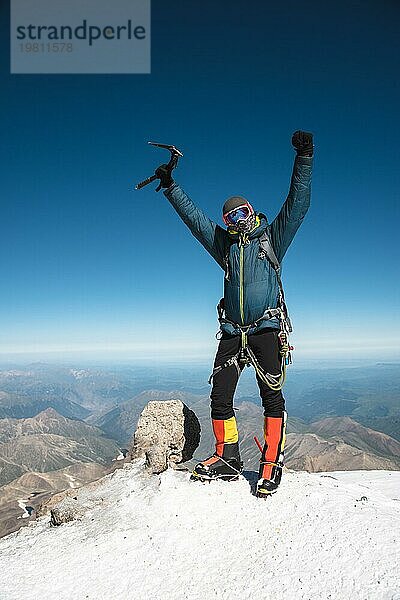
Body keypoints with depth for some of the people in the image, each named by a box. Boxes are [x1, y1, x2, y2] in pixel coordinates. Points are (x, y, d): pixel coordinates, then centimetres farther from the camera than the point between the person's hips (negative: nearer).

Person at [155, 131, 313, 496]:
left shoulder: (272, 238, 10)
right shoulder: (225, 244, 19)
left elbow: (298, 202, 2)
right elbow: (193, 216, 23)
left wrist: (304, 158, -7)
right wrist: (170, 186, 23)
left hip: (267, 329, -3)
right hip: (232, 332, 4)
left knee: (272, 396, -3)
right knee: (220, 396, 1)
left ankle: (272, 463, 7)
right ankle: (227, 458, 14)